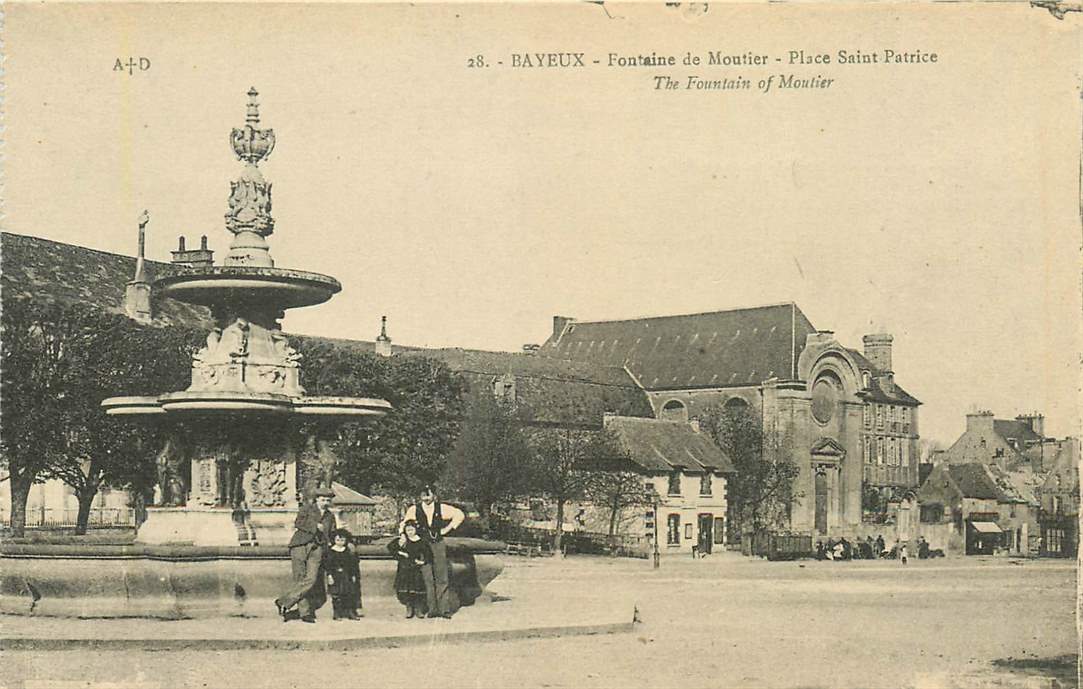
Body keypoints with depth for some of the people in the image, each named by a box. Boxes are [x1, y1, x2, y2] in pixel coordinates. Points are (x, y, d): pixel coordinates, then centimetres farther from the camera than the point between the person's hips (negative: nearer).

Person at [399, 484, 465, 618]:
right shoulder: (414, 509, 2)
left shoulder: (441, 508, 2)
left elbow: (459, 515, 10)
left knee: (441, 578, -1)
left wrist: (448, 528, 5)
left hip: (438, 544, 0)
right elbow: (404, 522, 14)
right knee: (428, 579, -2)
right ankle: (432, 609, 0)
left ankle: (444, 608, 0)